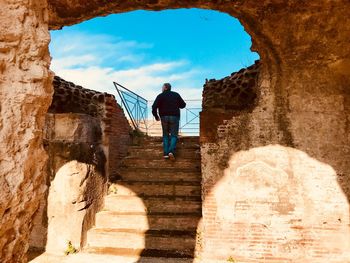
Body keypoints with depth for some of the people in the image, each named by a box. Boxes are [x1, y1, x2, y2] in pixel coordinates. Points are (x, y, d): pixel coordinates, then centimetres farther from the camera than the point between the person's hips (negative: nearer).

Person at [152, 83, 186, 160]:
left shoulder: (160, 96, 3)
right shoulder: (176, 95, 9)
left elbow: (154, 107, -6)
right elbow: (183, 105, 12)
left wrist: (156, 116, 8)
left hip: (164, 117, 0)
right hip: (174, 117, 0)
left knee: (165, 135, 14)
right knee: (174, 135, 5)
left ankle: (166, 153, 4)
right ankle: (171, 151, -17)